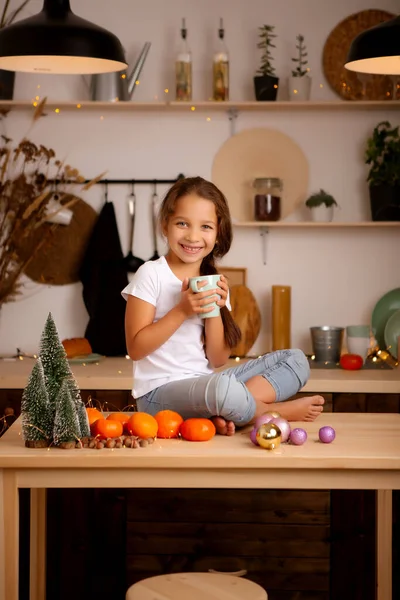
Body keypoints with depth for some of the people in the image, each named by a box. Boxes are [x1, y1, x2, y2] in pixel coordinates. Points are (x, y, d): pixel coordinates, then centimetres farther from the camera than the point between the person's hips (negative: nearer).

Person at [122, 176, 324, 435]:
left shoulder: (215, 283, 10)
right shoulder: (151, 274, -7)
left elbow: (217, 360, 6)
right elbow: (135, 349, -11)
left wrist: (214, 311, -9)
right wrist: (182, 310, -18)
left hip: (205, 383, 7)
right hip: (161, 392, -7)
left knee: (296, 360, 1)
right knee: (223, 387, -39)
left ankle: (223, 413, -19)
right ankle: (277, 411, -6)